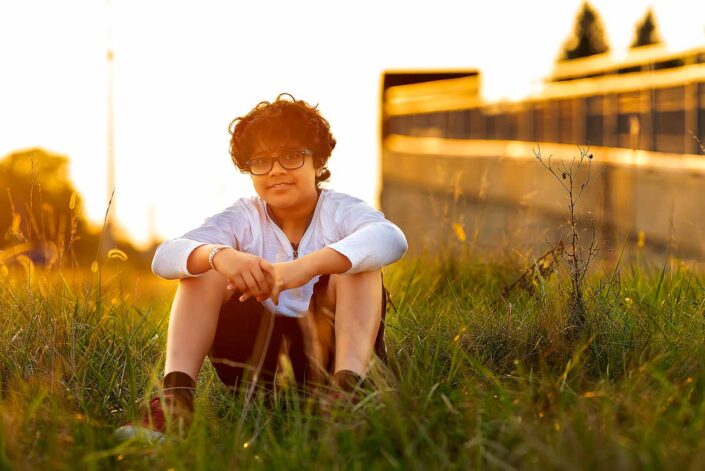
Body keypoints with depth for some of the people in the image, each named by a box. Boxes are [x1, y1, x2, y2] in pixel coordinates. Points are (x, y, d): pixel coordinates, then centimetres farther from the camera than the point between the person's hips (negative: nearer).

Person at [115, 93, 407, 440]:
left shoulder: (341, 212, -4)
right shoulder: (242, 220, 2)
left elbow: (391, 238, -31)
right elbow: (165, 257, -17)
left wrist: (310, 265, -48)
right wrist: (218, 255, -42)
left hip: (329, 351, -2)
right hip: (258, 357, 2)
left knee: (354, 262, -22)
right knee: (204, 264, -14)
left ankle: (347, 386, -43)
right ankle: (175, 394, -33)